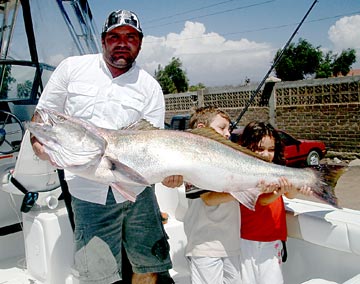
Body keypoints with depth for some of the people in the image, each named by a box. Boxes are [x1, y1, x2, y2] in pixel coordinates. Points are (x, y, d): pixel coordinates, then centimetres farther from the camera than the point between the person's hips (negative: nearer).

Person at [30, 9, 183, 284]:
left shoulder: (150, 86, 4)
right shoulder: (72, 67, 5)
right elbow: (44, 112, 10)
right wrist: (38, 141, -11)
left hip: (137, 188, 2)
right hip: (89, 189, -1)